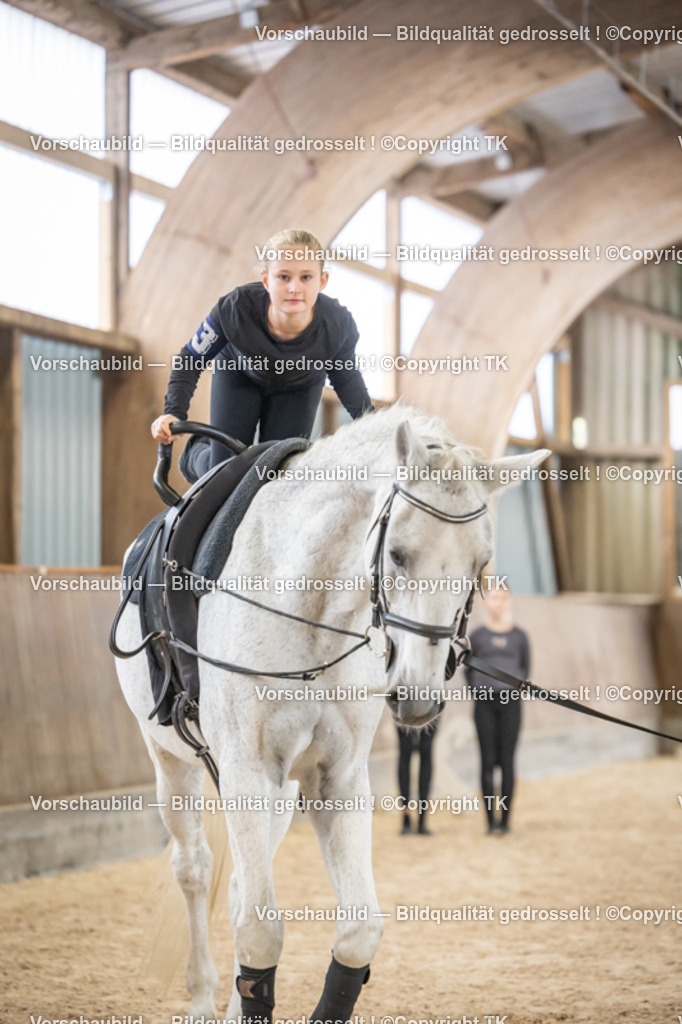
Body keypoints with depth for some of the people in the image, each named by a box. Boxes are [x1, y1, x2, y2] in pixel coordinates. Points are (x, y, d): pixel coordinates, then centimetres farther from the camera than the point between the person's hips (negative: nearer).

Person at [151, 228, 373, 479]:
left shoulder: (338, 326, -36)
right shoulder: (235, 309, -41)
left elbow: (345, 378, -12)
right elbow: (190, 360, -23)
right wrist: (173, 412, -35)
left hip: (300, 387, 1)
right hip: (238, 374, -1)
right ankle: (196, 452, 35)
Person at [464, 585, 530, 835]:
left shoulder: (519, 636, 7)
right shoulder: (477, 636, 6)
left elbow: (525, 667, 16)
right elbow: (468, 669, 13)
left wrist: (516, 686, 4)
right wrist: (476, 691, 3)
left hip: (510, 702, 0)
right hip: (484, 703, 0)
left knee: (507, 760, -1)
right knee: (487, 760, -1)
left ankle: (505, 819, 3)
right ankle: (491, 819, 2)